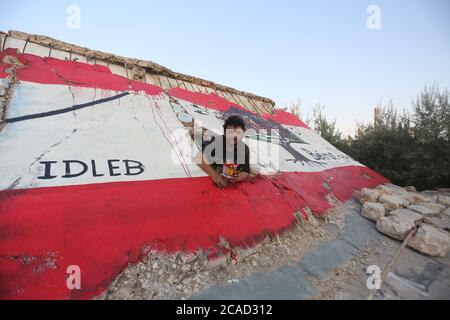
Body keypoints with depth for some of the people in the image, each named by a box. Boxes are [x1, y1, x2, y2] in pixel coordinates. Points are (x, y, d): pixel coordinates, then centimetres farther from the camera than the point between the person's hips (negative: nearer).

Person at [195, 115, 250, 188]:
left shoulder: (244, 149, -7)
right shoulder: (216, 141, -17)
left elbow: (246, 173, -3)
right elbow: (199, 158, -22)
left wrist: (236, 179, -25)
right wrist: (214, 176, -30)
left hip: (233, 185, 3)